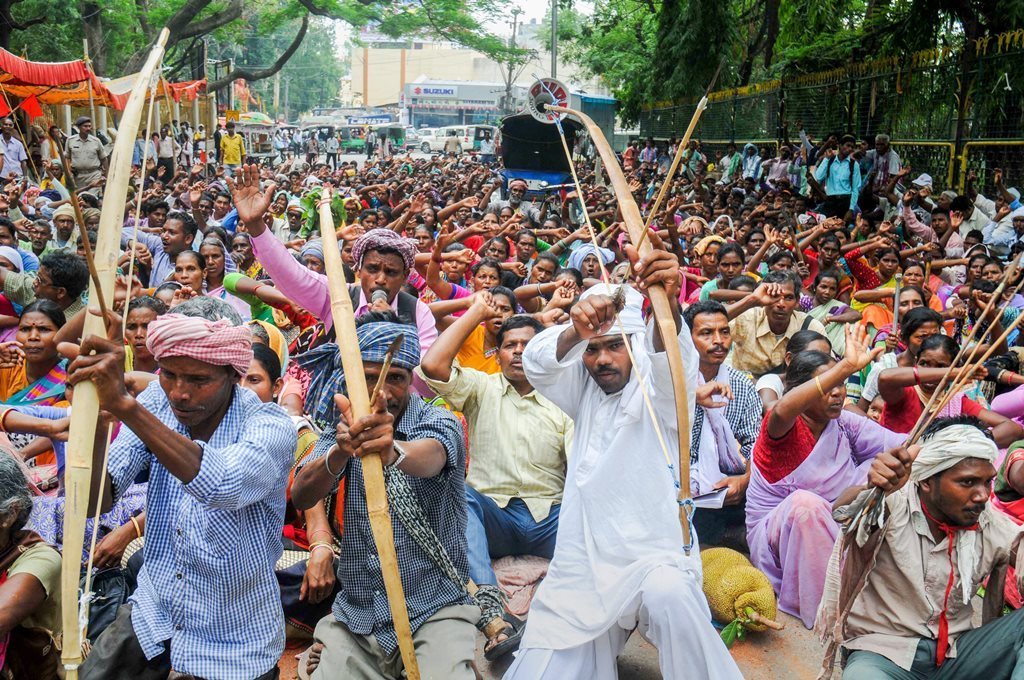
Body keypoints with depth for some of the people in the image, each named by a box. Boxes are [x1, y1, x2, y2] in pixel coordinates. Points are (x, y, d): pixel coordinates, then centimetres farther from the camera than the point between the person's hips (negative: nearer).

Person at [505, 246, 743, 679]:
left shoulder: (657, 392, -1)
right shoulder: (584, 392, 11)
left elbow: (672, 359, -24)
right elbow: (537, 362, -8)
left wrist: (667, 305, -48)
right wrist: (575, 332, -33)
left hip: (654, 551, -4)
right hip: (581, 563, 4)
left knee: (669, 596, -37)